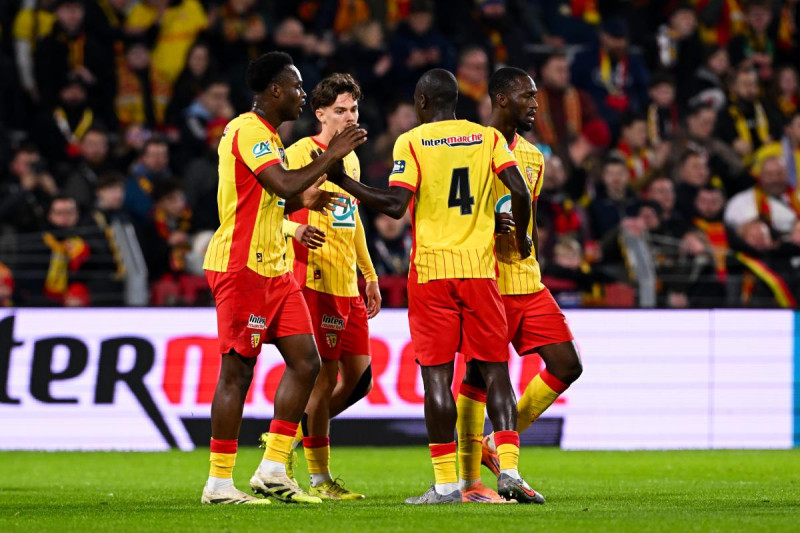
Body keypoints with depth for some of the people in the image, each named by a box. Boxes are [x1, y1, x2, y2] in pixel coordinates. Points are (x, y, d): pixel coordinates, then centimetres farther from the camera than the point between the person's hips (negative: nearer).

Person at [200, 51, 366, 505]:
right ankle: (220, 483, -1)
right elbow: (284, 184, -25)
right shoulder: (248, 131, -13)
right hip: (241, 267, -10)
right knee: (238, 370, -6)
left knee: (306, 362, 4)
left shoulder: (267, 135, 19)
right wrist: (331, 156, -16)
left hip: (274, 268, 10)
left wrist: (302, 201, 12)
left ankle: (273, 470, 7)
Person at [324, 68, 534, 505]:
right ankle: (509, 469, -8)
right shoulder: (487, 137, 7)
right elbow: (520, 192, -4)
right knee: (495, 371, 5)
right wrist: (520, 238, 12)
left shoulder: (411, 142, -1)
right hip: (480, 268, 2)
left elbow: (395, 205, -11)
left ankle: (446, 484, -4)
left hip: (431, 270, -2)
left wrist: (343, 181, -2)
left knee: (437, 374, -1)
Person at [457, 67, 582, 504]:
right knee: (478, 377, -5)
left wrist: (534, 273, 14)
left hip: (529, 285, 7)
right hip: (486, 283, -7)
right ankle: (469, 482, 2)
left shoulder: (533, 156, 16)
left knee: (567, 366, 1)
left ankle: (500, 445, 13)